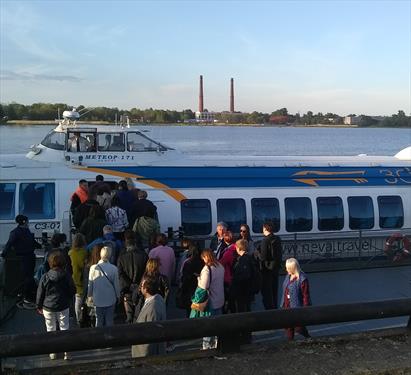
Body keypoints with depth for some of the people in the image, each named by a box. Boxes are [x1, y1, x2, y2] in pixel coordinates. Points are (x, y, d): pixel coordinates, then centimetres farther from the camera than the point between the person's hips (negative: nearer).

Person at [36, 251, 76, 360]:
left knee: (51, 329, 14)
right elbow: (73, 291, -3)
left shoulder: (45, 277, -13)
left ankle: (52, 353, 24)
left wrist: (39, 306, 9)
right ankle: (66, 352, 14)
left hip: (48, 307, 0)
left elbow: (40, 293, -5)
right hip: (63, 307, 0)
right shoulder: (66, 276, -13)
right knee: (64, 329, 11)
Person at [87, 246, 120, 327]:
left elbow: (90, 284, -4)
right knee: (109, 321, 13)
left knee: (99, 321, 15)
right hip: (110, 300, -1)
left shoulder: (93, 268, -15)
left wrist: (89, 295, 14)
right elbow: (116, 284, -6)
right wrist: (118, 296, 11)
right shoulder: (113, 268, -16)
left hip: (98, 300, 1)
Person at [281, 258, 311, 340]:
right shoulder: (288, 276, 3)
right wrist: (283, 304, 17)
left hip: (296, 308, -7)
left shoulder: (302, 279, -20)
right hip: (286, 307, 7)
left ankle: (309, 339, 30)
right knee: (288, 327, 14)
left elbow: (306, 296, -16)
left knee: (298, 328, 5)